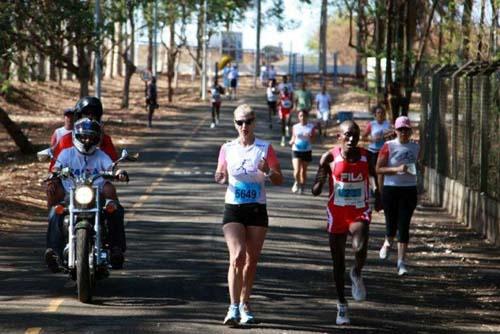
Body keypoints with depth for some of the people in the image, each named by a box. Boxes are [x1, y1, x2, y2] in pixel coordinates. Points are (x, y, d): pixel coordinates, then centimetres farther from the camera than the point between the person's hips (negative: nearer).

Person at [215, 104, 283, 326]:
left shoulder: (265, 148, 0)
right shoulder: (227, 149, 4)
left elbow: (279, 180, 1)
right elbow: (220, 178, 14)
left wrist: (268, 171, -20)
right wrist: (222, 177, -10)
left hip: (257, 209, 1)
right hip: (233, 209, -1)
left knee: (252, 260, 6)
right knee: (237, 256, -16)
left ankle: (244, 305, 21)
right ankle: (233, 308, -17)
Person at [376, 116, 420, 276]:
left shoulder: (415, 147, 7)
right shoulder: (388, 147, -4)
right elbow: (378, 169, -8)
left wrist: (414, 169, 2)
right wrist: (397, 169, -20)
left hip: (409, 190, 2)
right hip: (390, 189, -2)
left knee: (404, 226, -4)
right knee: (391, 224, 5)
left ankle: (402, 262, -2)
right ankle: (387, 243, 41)